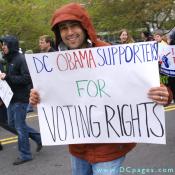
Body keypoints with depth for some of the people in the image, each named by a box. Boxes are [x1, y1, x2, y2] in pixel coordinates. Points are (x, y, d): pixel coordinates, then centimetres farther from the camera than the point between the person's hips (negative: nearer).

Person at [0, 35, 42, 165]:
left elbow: (27, 78, -24)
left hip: (21, 98, -9)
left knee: (20, 126, 0)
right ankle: (39, 137, 31)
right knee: (12, 123, 17)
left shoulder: (21, 59, -16)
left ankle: (25, 155, 16)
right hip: (11, 97, 9)